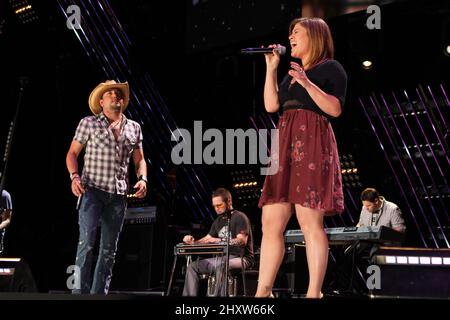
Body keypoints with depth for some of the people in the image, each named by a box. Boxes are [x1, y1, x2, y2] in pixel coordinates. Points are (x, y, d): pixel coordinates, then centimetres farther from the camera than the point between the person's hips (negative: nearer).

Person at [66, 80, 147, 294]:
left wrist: (142, 178, 0)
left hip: (118, 194, 4)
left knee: (109, 248, 6)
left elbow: (139, 159, 19)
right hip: (92, 190, -4)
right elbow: (72, 154, 5)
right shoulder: (89, 123, 3)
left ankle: (100, 293, 13)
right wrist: (74, 176, -12)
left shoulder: (133, 128, 14)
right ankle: (80, 292, -15)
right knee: (87, 241, -15)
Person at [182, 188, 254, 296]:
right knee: (192, 266, -4)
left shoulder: (239, 217, -7)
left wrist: (220, 241, -30)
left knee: (221, 266, -40)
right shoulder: (218, 221, 18)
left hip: (240, 258, -8)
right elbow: (207, 239, 19)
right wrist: (193, 241, -3)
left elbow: (242, 241, -20)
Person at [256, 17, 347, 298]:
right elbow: (271, 105, 14)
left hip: (312, 143, -7)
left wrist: (307, 83, -15)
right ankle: (263, 292, 3)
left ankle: (314, 293, -11)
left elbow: (335, 109, -7)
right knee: (271, 222, 1)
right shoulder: (293, 73, 27)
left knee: (310, 222, -12)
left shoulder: (331, 68, 6)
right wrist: (271, 68, 14)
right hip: (285, 144, 7)